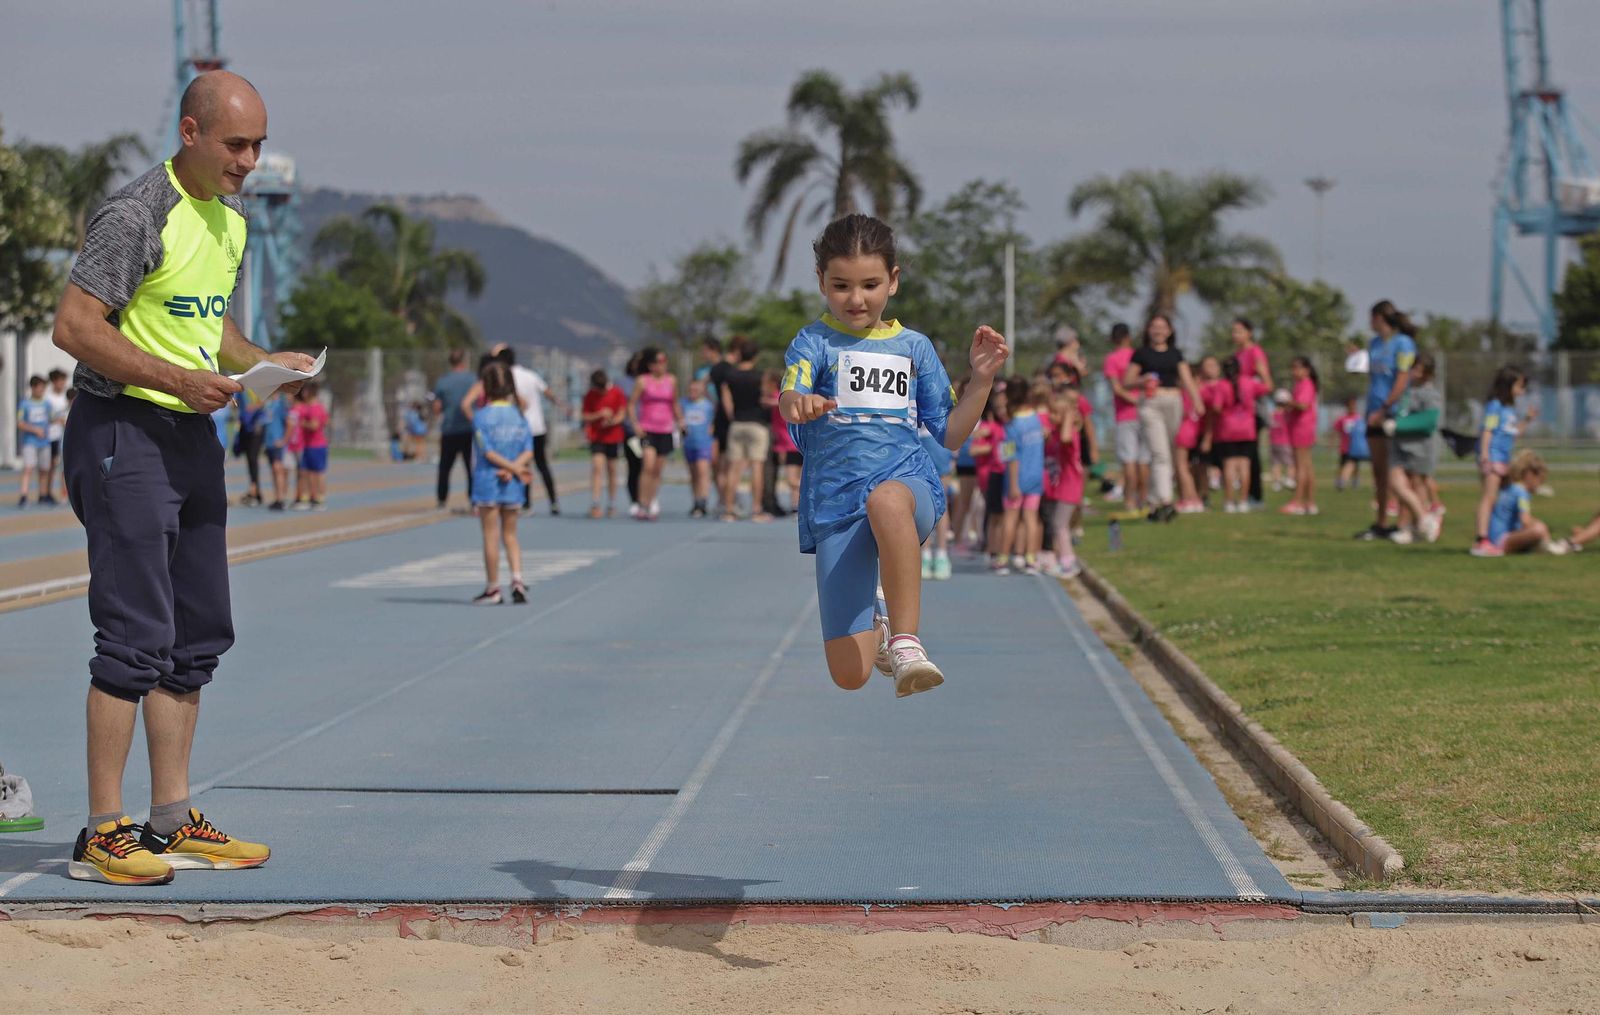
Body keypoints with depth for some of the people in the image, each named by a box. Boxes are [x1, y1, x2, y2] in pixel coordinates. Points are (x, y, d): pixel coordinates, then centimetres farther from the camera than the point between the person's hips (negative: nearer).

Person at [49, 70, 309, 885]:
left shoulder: (229, 219, 14)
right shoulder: (138, 215, -15)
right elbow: (74, 327, -19)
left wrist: (260, 360, 6)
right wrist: (176, 379, -24)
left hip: (192, 434, 9)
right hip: (122, 429, -9)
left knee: (198, 635, 11)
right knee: (135, 636, -11)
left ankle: (170, 823, 19)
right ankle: (102, 835, -7)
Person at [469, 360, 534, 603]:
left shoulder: (481, 416, -10)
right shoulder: (519, 415, 5)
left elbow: (489, 452, -15)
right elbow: (528, 452, -3)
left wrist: (515, 469, -12)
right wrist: (513, 469, -13)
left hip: (487, 483, -4)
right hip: (513, 486, 4)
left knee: (491, 536, 2)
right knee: (510, 535, 14)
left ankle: (493, 589, 7)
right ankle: (517, 579, -1)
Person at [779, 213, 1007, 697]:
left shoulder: (914, 346, 14)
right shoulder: (814, 342, 6)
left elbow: (950, 435, 16)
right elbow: (788, 398, -16)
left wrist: (981, 380, 3)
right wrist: (799, 403, -39)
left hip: (909, 480, 0)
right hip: (835, 505, 0)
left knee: (886, 499, -43)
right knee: (849, 675, -6)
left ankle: (905, 641, -41)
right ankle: (876, 626, 32)